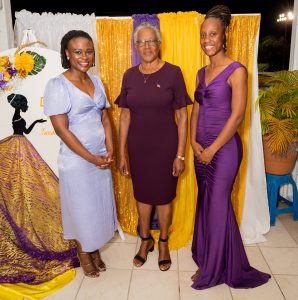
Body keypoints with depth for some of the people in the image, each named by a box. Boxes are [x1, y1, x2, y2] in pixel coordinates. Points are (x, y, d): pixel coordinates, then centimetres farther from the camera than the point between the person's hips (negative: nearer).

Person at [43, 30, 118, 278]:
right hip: (76, 160, -5)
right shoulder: (57, 85, -13)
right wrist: (92, 158, -16)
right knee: (81, 209, 10)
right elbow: (61, 129, -17)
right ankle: (84, 254, 35)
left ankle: (96, 250, 39)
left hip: (101, 158, 6)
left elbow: (105, 118, 8)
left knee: (100, 206, 16)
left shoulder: (96, 81, 6)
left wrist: (109, 151, -5)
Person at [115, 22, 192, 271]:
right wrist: (121, 153, 3)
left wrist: (180, 154, -10)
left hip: (165, 145, -3)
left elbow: (182, 117, -7)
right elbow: (125, 116, 4)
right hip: (138, 146, 3)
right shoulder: (129, 76, 2)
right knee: (142, 194, 16)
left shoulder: (173, 73, -7)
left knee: (164, 195, 11)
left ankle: (163, 242, 36)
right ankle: (146, 240, 39)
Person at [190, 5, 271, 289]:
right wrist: (194, 142, -2)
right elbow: (196, 109, 11)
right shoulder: (202, 72, 11)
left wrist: (213, 149, -14)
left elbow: (237, 115, -15)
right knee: (205, 204, 15)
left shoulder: (236, 70, -10)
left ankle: (215, 269, 23)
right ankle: (206, 259, 34)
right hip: (201, 148, 7)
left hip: (224, 148, -6)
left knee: (218, 207, 3)